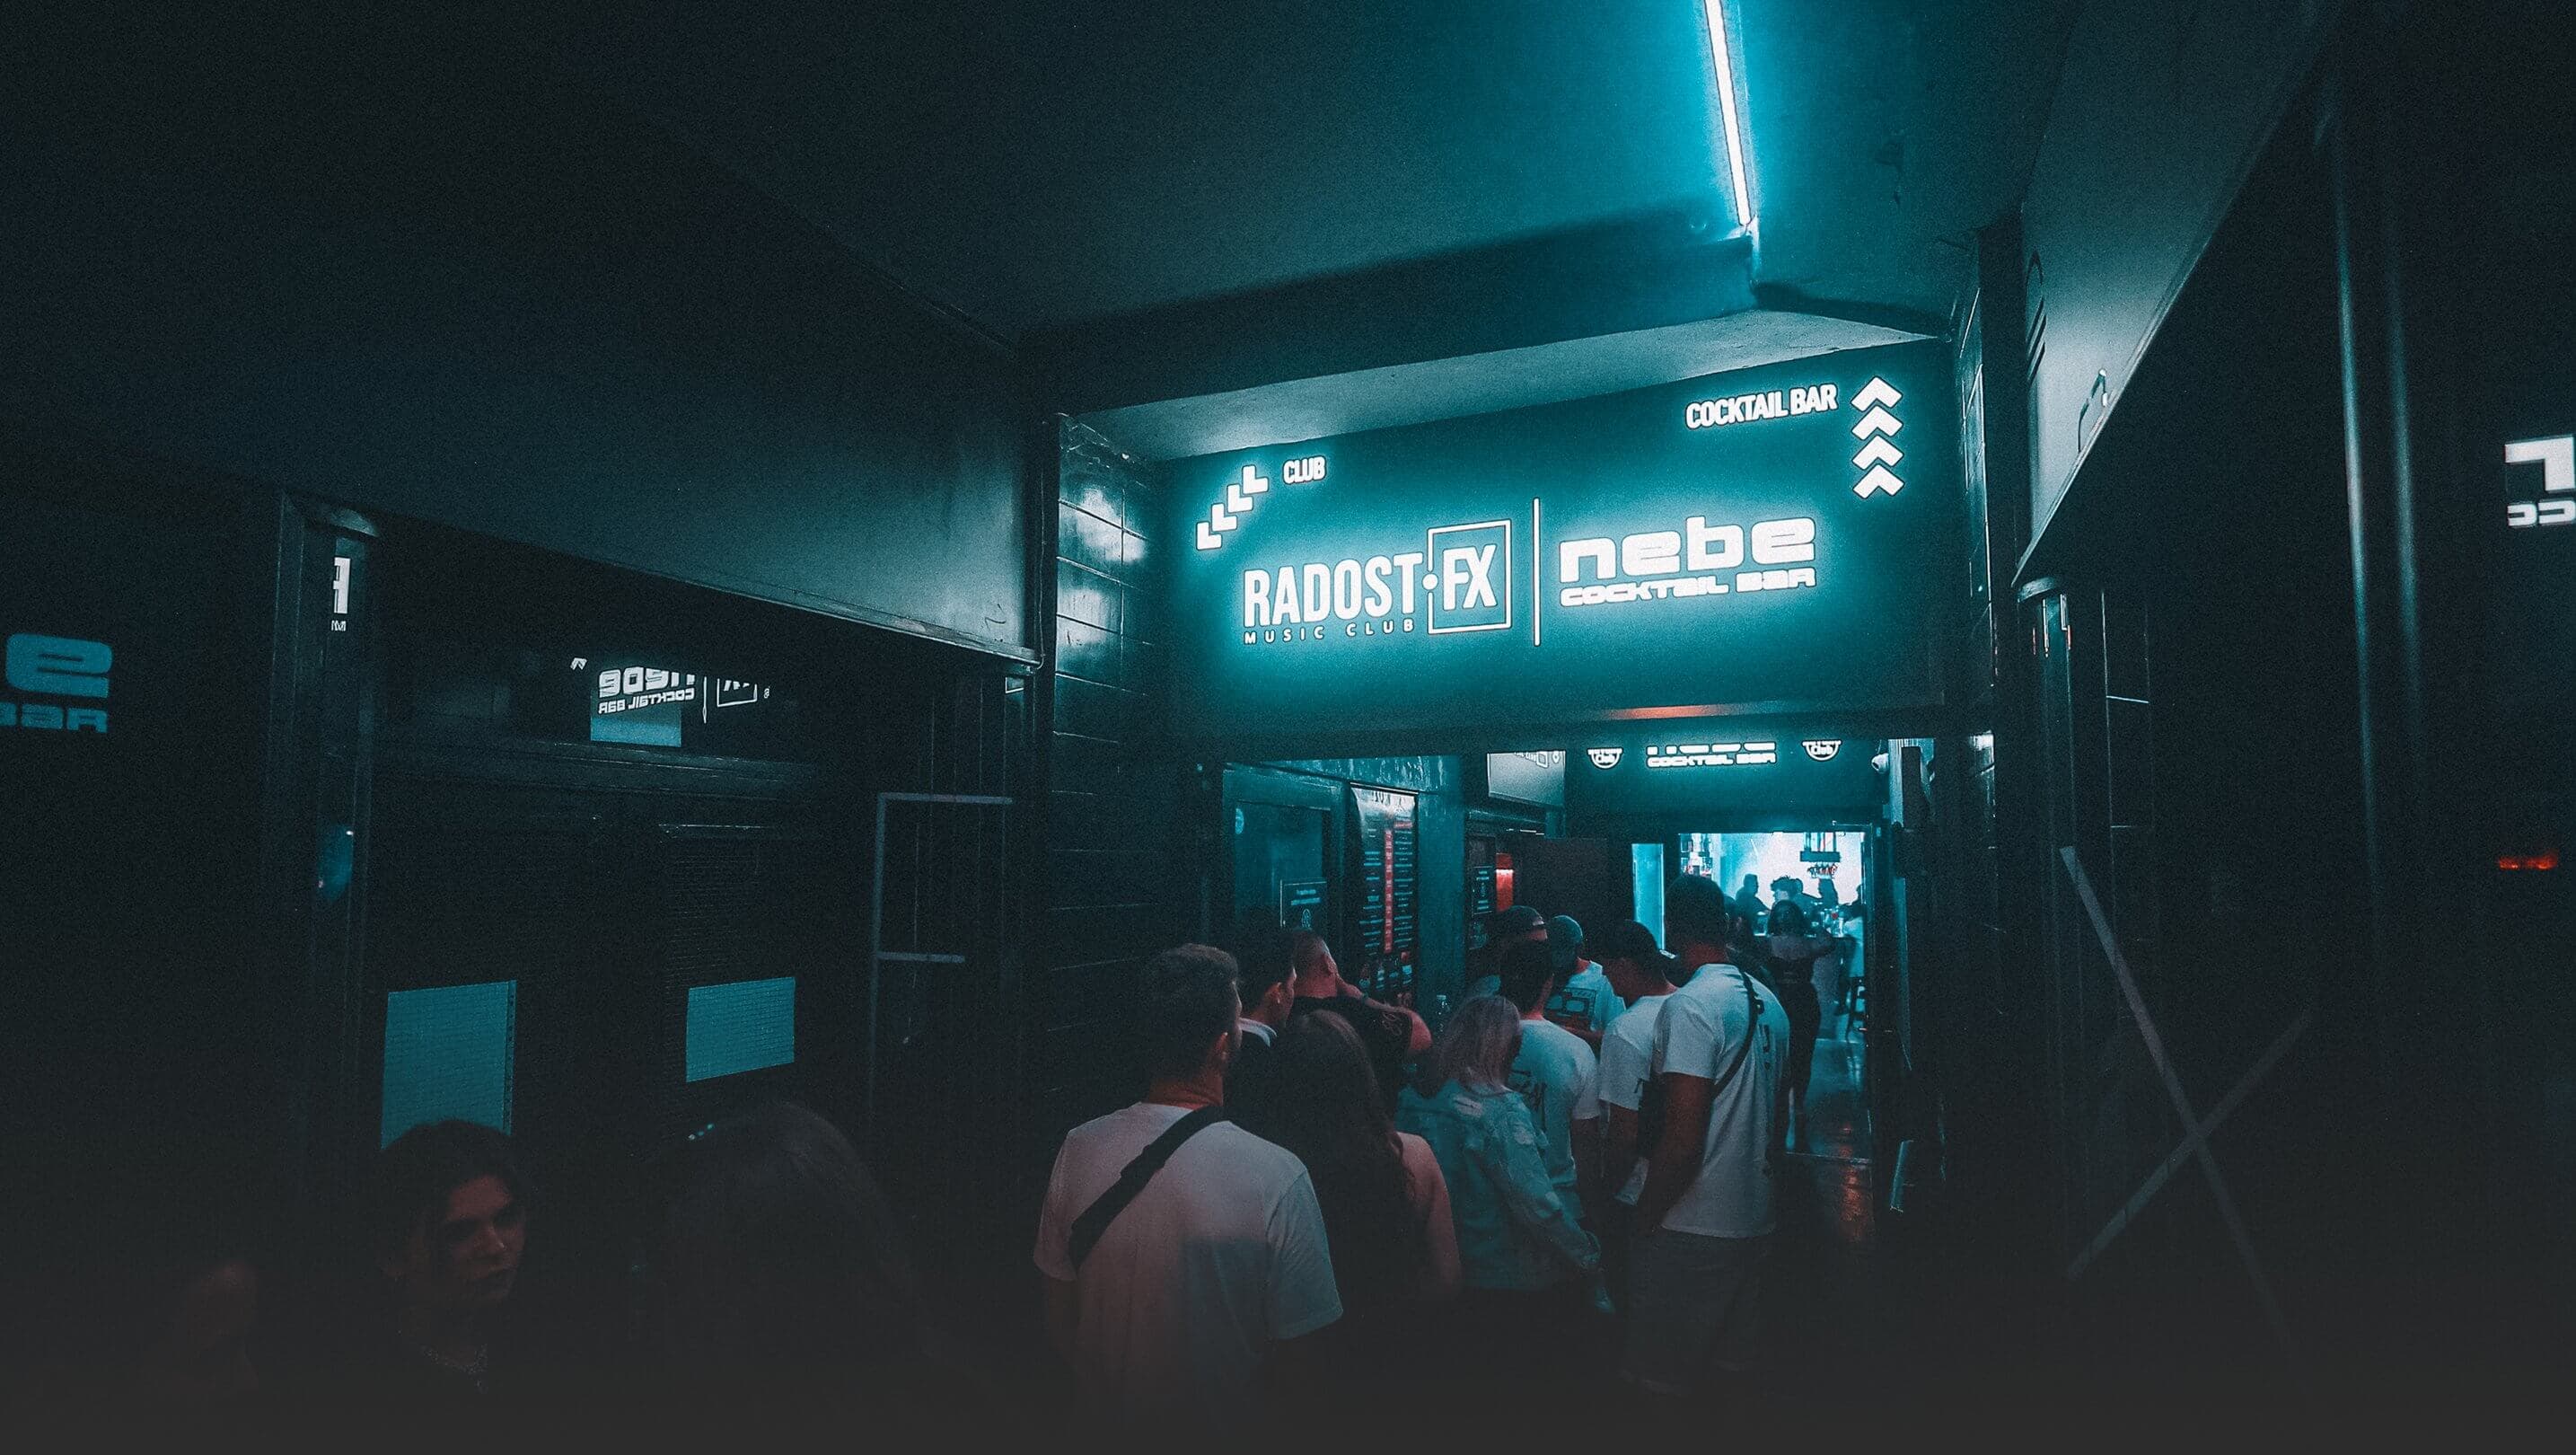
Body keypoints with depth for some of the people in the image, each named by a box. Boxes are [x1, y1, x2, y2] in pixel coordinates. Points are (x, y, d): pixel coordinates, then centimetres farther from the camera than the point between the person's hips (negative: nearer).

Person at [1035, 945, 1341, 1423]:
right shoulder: (1279, 1177, -28)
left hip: (1104, 1409, 3)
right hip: (1223, 1421, -3)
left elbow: (1058, 1326, -2)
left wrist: (1107, 1387, 14)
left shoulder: (1078, 1149, -16)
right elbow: (1294, 1363, -20)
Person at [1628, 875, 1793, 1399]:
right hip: (1755, 1219, 9)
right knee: (1737, 1358, 21)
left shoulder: (1689, 1005, -20)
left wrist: (1646, 1213, -12)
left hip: (1691, 1230, -8)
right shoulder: (1769, 1002, 8)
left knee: (1663, 1375, 4)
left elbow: (1683, 1139, -24)